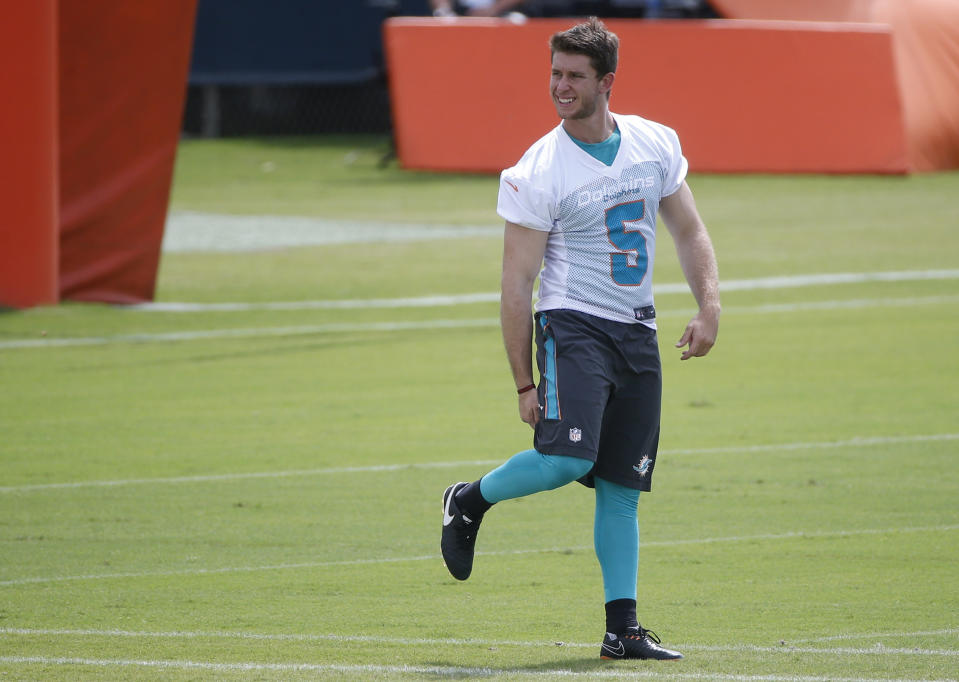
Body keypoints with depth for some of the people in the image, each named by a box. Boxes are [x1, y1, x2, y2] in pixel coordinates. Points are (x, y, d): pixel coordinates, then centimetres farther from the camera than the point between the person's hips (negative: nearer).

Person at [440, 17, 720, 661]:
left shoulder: (656, 144, 5)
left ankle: (623, 629, 7)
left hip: (638, 334, 5)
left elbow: (690, 232, 15)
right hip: (572, 325, -5)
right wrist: (524, 383, -10)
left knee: (621, 487, 4)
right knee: (566, 458, -25)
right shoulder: (537, 173, -10)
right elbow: (517, 286, -8)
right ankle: (470, 500, 2)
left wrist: (710, 307, -1)